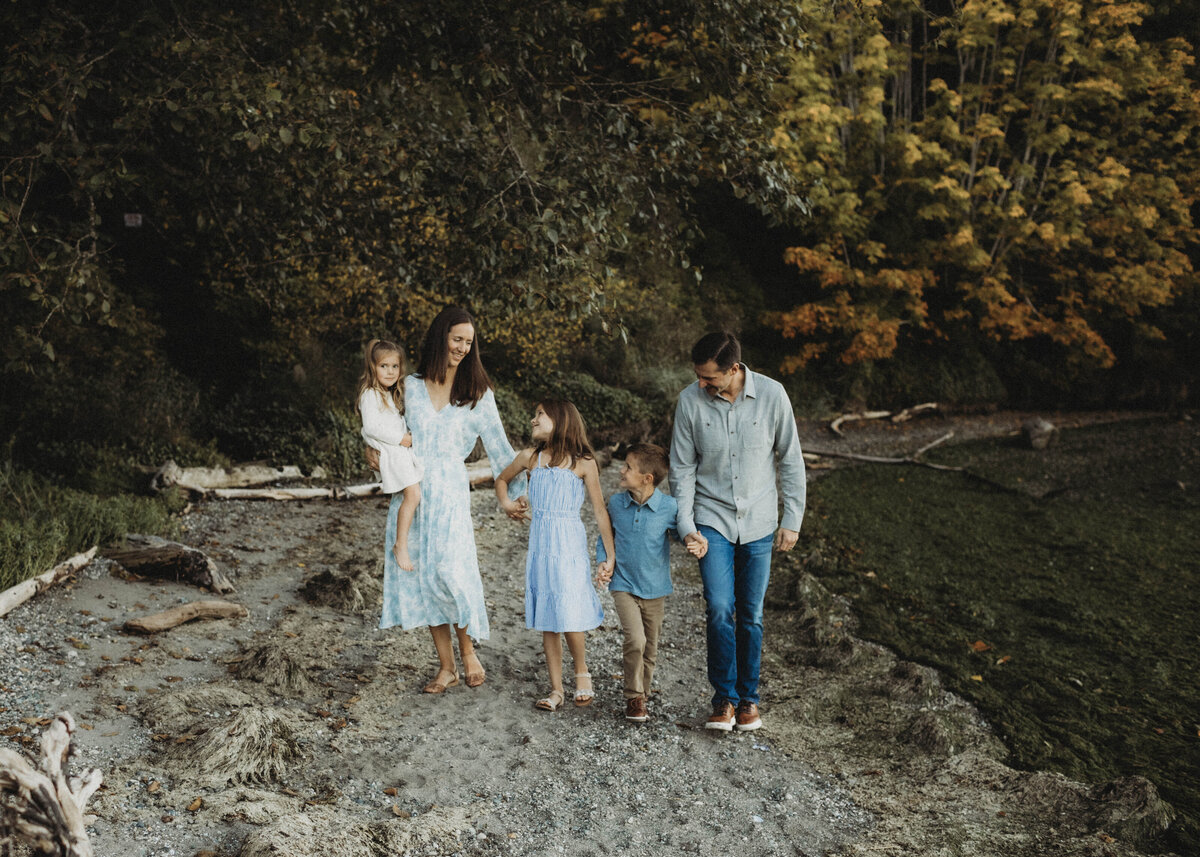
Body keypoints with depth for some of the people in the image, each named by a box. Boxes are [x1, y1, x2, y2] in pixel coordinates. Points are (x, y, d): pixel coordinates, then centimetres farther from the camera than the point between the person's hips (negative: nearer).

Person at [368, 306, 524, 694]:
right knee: (421, 575, 3)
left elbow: (498, 445, 4)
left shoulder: (477, 393, 4)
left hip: (450, 492, -2)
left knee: (449, 571, -15)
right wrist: (374, 448, -5)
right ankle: (446, 666, 13)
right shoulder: (409, 386, 8)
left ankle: (469, 650, 9)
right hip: (412, 490, 2)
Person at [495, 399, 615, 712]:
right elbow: (502, 479, 26)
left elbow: (600, 511, -1)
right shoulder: (530, 458, 6)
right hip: (539, 544, 4)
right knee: (546, 618, 6)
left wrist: (610, 557, -3)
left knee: (569, 615, -10)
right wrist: (505, 503, 6)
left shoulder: (583, 463, -4)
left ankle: (582, 672, 17)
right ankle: (556, 689, 15)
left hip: (569, 545, -4)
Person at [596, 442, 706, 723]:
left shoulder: (669, 507, -11)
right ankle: (634, 697, 1)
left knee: (650, 648, 11)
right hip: (624, 586, 0)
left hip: (655, 589, 1)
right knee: (635, 639, -18)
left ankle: (641, 697, 32)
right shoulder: (616, 504, -3)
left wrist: (697, 546, -17)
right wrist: (603, 564, -3)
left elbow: (682, 533, 4)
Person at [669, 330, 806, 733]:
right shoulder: (690, 401, -11)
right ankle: (724, 699, 5)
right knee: (720, 608, -11)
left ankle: (749, 698, 23)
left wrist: (792, 520, -1)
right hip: (712, 520, 0)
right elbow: (682, 469, -2)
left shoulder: (772, 395, -12)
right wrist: (686, 527, -9)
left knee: (751, 615, 7)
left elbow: (790, 460, -1)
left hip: (759, 522, 0)